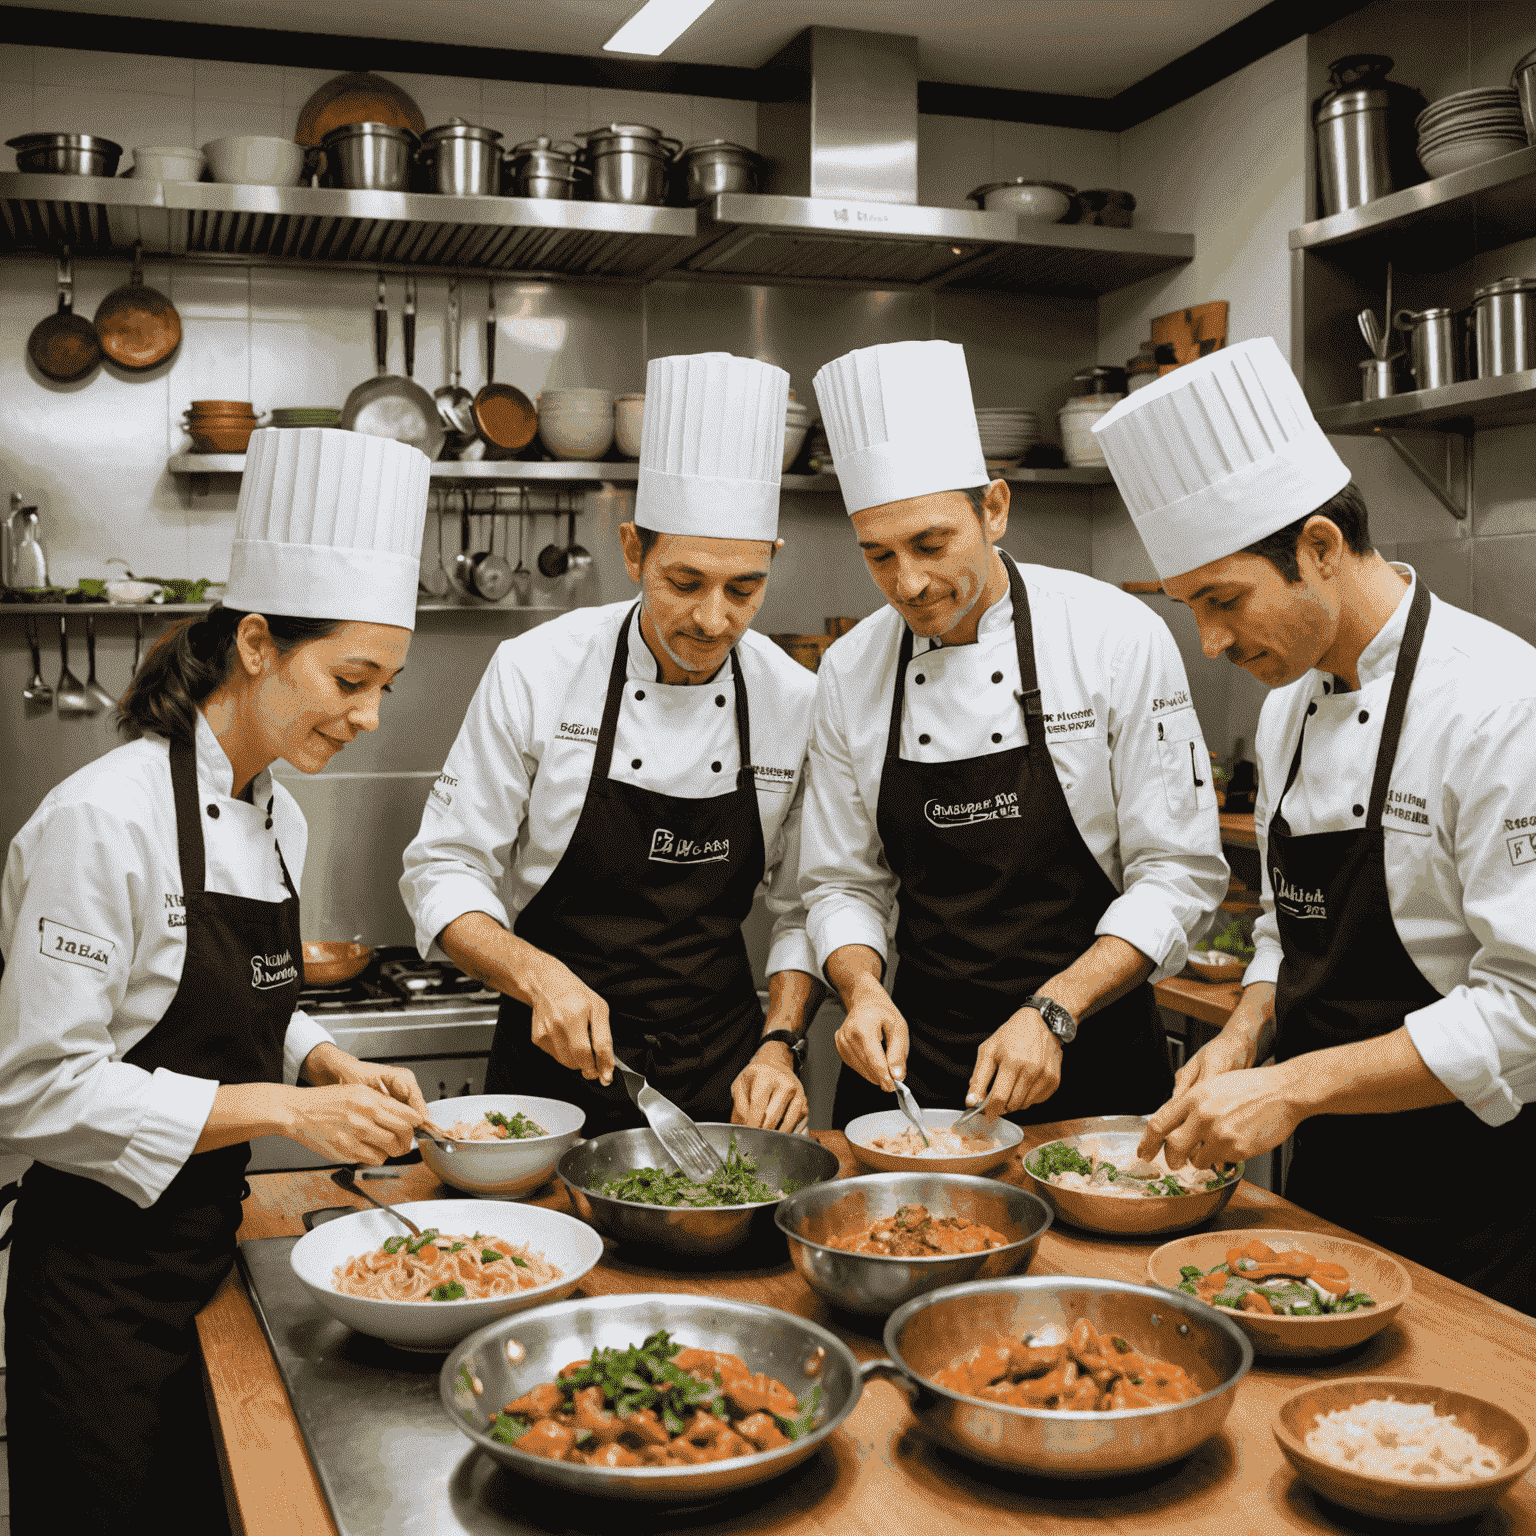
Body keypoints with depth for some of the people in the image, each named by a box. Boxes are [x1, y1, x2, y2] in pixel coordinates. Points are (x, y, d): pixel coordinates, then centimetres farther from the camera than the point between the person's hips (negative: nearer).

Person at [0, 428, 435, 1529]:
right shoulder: (106, 820, -20)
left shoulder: (277, 818, 5)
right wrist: (282, 1109, -23)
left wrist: (328, 1066, -3)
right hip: (100, 1269, -8)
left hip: (208, 1246, 8)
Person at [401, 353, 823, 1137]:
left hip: (720, 1068, 2)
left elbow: (804, 909, 5)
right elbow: (443, 871, -7)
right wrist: (540, 976, -23)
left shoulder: (795, 702, -5)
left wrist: (779, 1044, -10)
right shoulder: (536, 672, -12)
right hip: (557, 1057, -2)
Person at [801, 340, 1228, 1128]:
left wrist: (1050, 1014, -22)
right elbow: (841, 881, 5)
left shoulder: (1117, 636, -13)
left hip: (1089, 1057, -2)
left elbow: (1180, 874, -12)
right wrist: (862, 988, -15)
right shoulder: (850, 671, -2)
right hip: (915, 1054, 3)